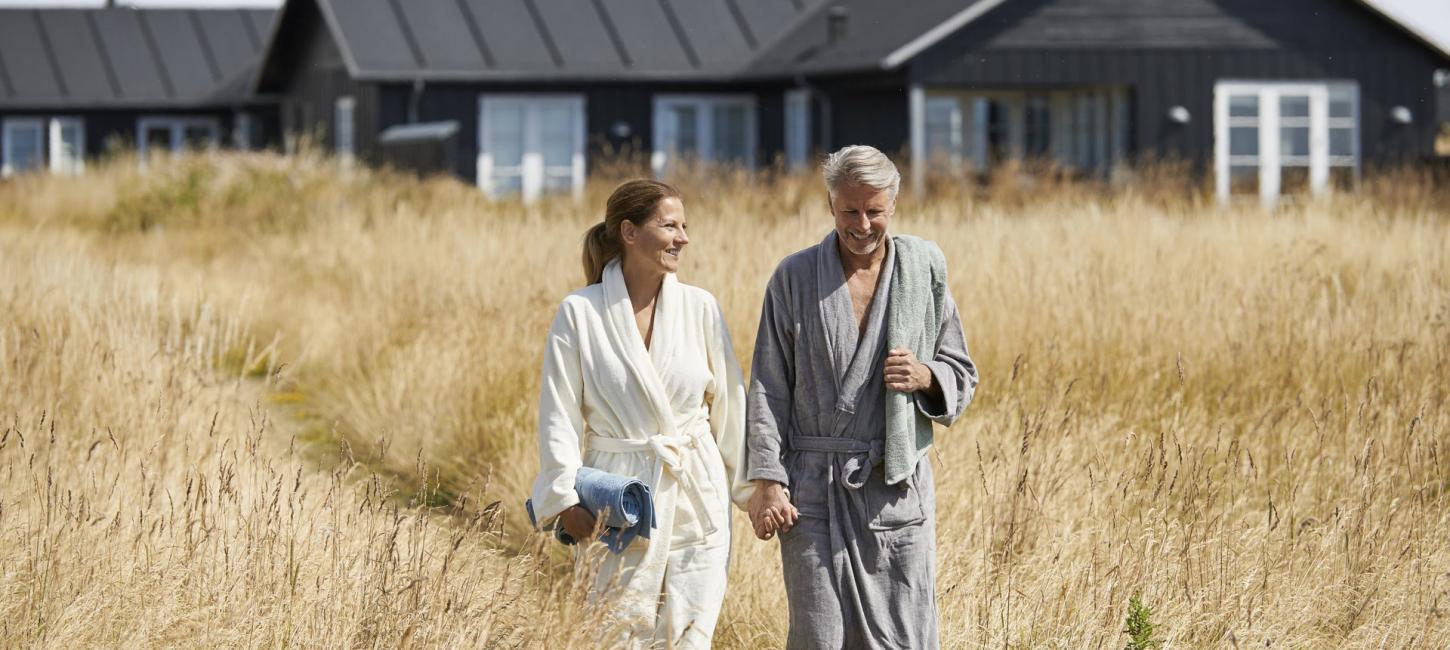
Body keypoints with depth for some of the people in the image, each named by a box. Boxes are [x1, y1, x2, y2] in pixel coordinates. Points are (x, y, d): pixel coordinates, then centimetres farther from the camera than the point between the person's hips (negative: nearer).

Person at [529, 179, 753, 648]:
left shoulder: (699, 307, 2)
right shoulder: (580, 313, -4)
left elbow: (730, 405, 8)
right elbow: (560, 414, -5)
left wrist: (751, 486, 8)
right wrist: (566, 499, -13)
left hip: (696, 499, 2)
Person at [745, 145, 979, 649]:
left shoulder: (924, 272, 6)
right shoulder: (794, 278, 3)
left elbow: (962, 376, 13)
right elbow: (769, 387, 2)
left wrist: (926, 377, -10)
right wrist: (767, 481, -5)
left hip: (898, 485, 1)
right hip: (814, 488, -1)